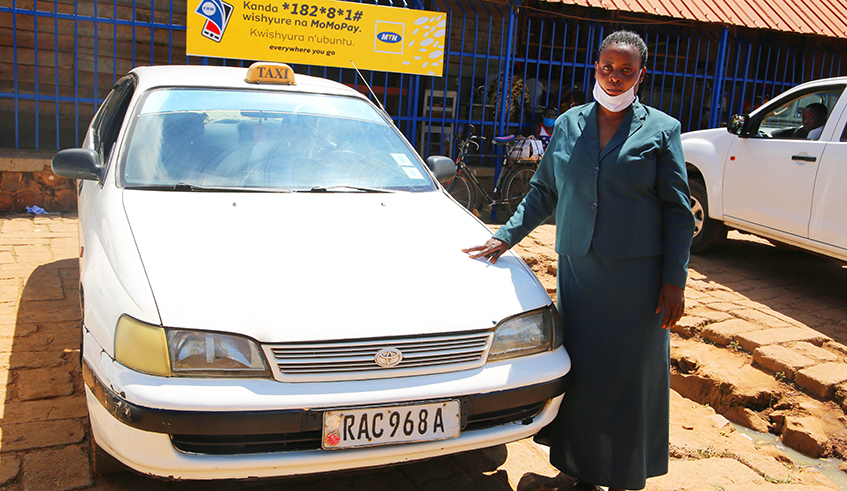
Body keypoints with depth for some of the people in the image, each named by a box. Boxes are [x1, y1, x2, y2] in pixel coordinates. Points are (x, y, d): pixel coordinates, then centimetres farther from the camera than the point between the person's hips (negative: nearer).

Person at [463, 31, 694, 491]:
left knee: (631, 375, 3)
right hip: (578, 269, 3)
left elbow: (677, 212, 0)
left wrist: (674, 281, -5)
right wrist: (506, 236, 6)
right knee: (580, 371, 6)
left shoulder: (661, 130, 1)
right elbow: (543, 192, 15)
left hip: (636, 274, -2)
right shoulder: (568, 125, 9)